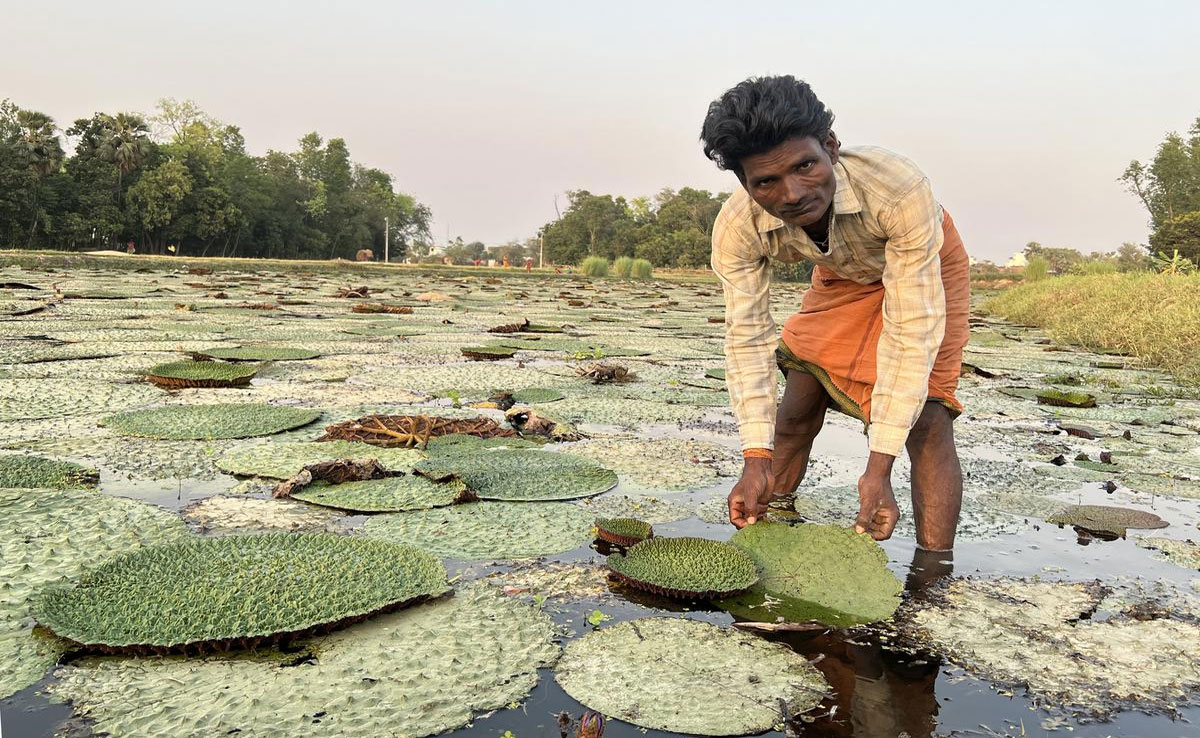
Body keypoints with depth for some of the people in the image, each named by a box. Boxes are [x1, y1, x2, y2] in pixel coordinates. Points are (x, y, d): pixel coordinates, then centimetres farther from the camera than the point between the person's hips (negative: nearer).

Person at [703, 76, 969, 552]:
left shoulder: (898, 187, -44)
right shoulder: (736, 229, -33)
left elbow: (912, 329, -40)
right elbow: (748, 336, -25)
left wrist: (878, 469, -42)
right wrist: (756, 460, -34)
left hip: (924, 265, -3)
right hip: (842, 275, 3)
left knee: (927, 422, -17)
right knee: (795, 413, 0)